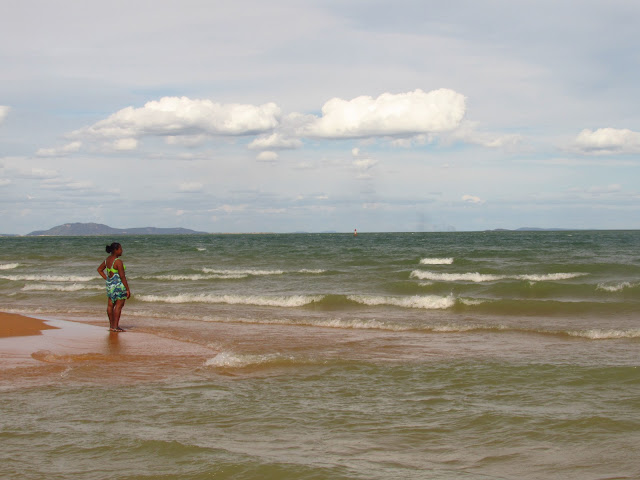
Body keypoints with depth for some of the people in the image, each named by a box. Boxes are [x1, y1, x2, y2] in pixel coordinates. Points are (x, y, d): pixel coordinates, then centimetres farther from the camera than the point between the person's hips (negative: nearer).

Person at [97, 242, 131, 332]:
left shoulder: (107, 259, 6)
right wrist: (127, 289, -15)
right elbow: (122, 276, -20)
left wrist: (107, 279, 14)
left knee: (110, 305, 13)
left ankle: (111, 325, 21)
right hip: (119, 285, -9)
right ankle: (115, 326, -3)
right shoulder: (118, 261, -20)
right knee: (119, 305, -3)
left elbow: (99, 269, 19)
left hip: (109, 284, 9)